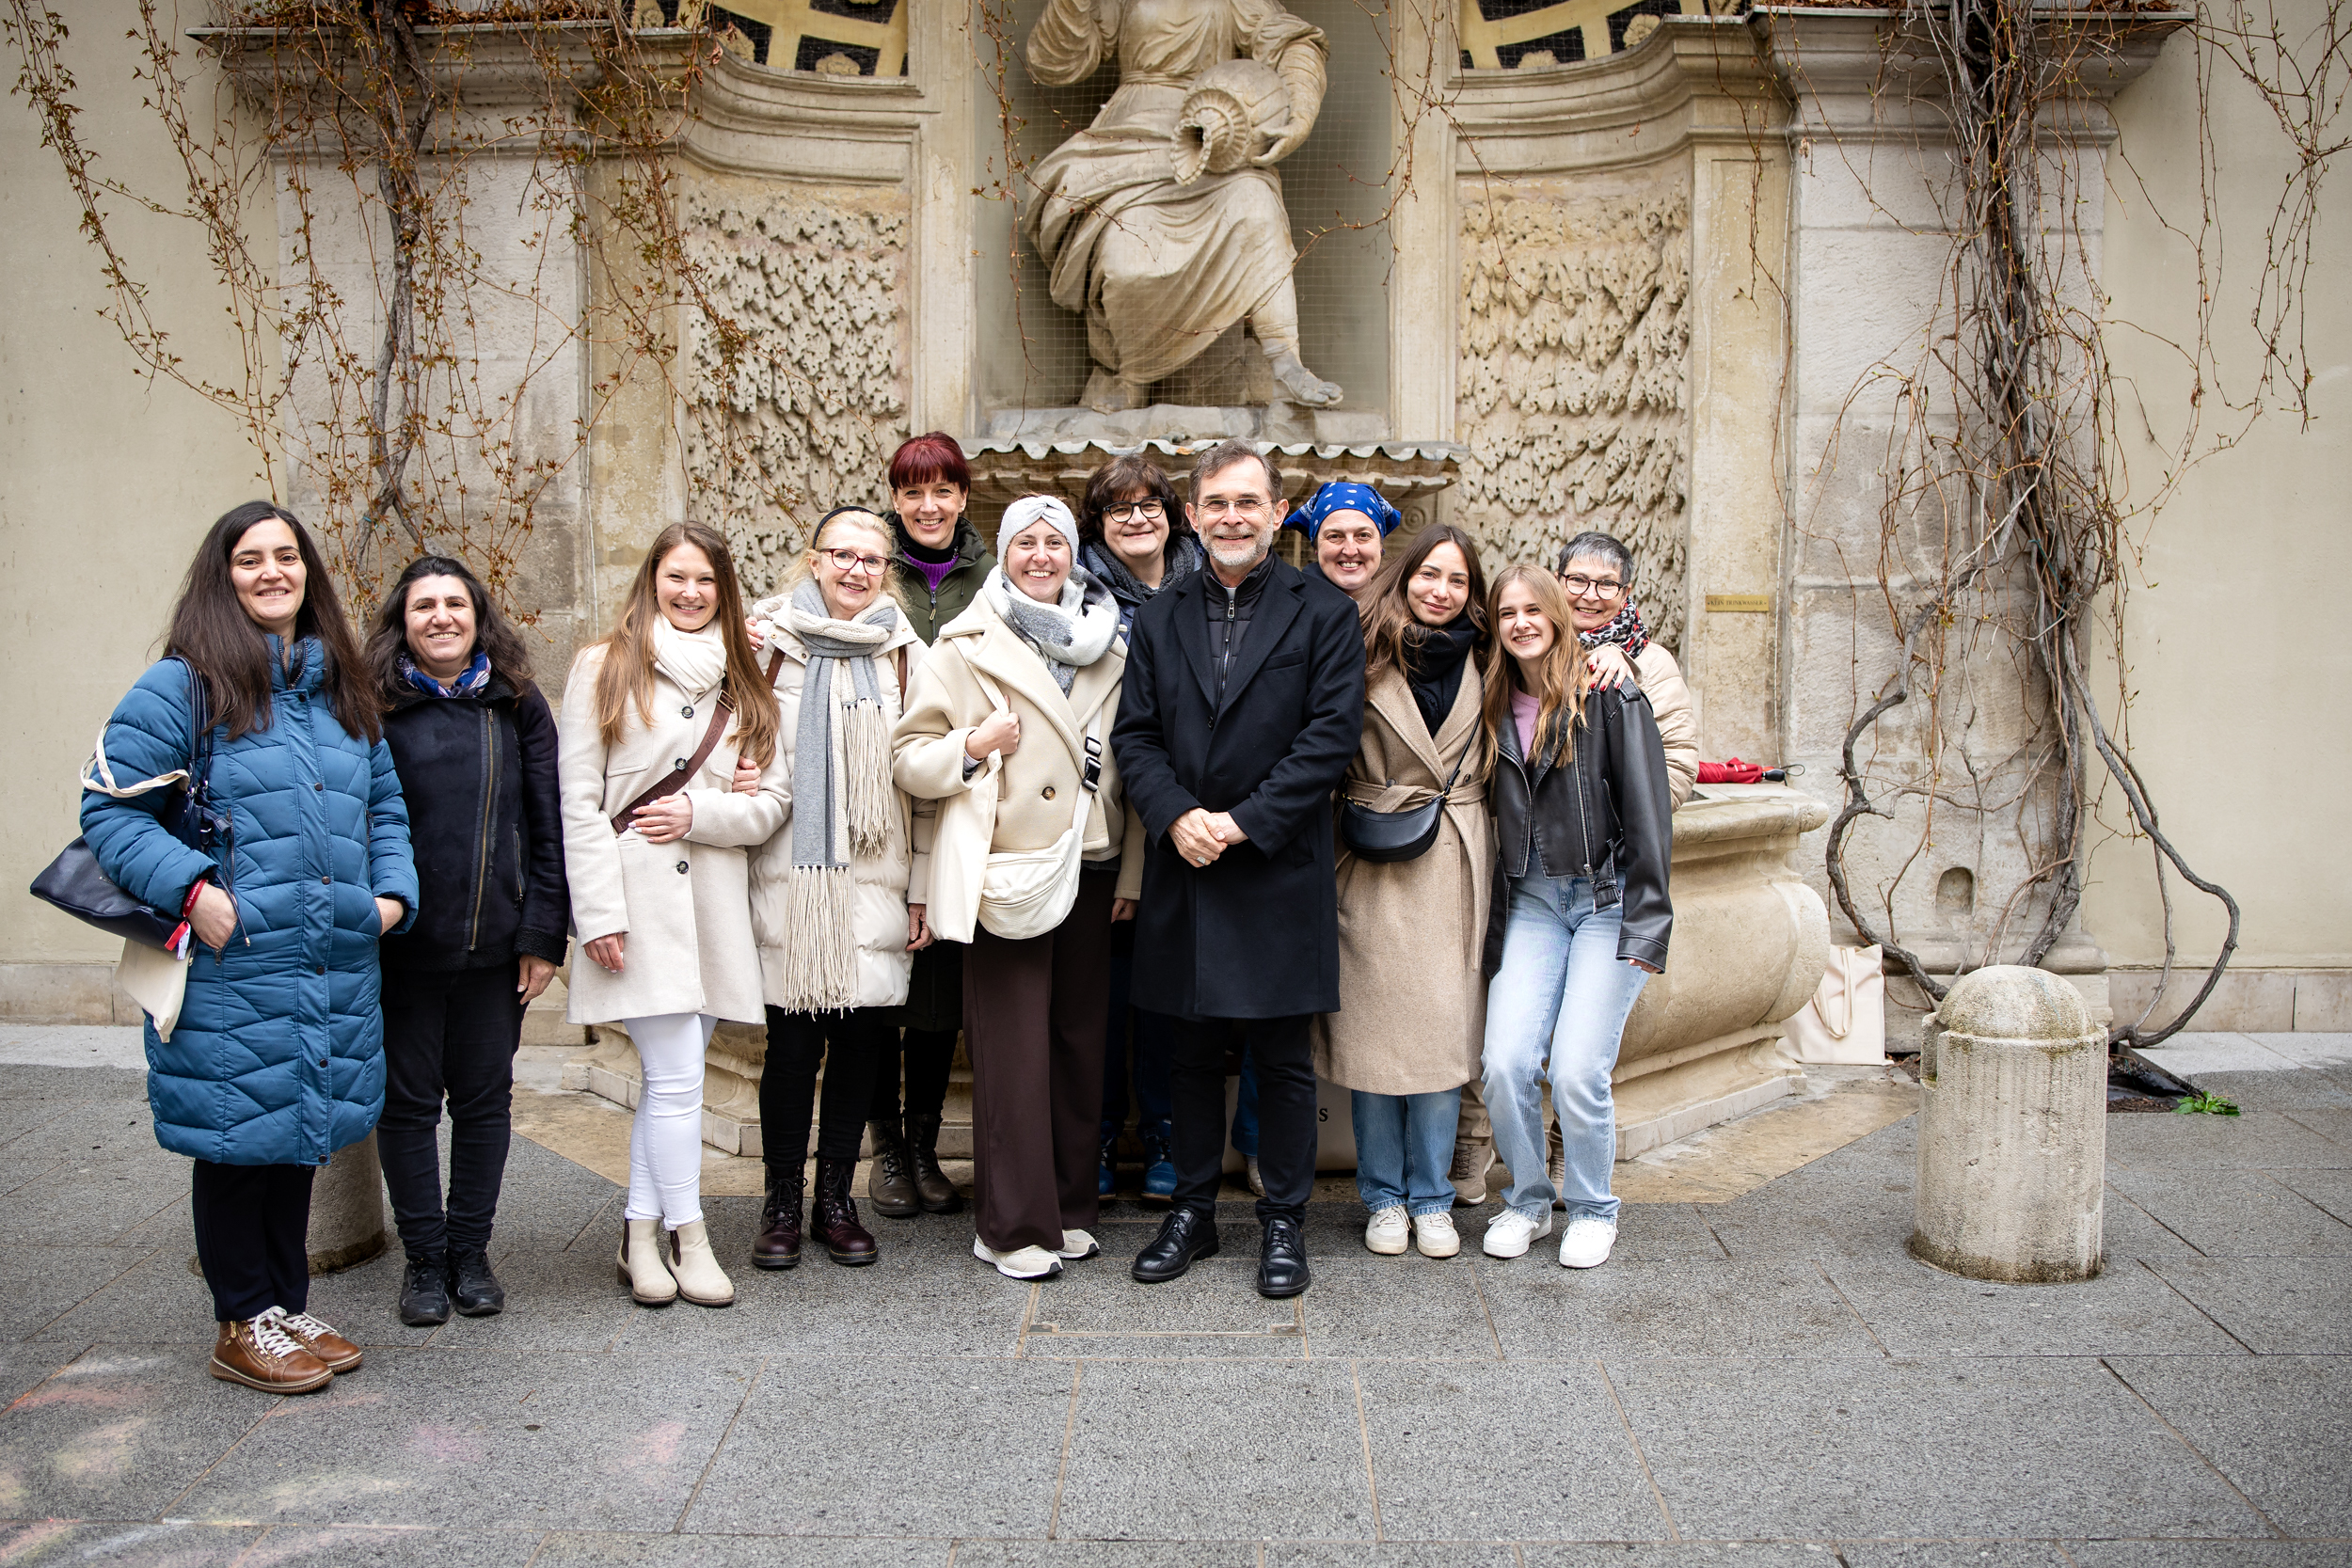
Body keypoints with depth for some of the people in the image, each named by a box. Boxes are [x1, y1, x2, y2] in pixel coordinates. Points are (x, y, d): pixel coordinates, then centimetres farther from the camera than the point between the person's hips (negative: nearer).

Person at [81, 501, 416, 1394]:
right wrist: (192, 889, -19)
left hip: (336, 969, 6)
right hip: (233, 970, -6)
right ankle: (243, 1326, 21)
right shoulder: (184, 685, -6)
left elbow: (385, 805, 21)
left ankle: (288, 1307, 31)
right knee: (242, 1137, 6)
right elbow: (110, 809, -8)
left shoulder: (344, 692, 14)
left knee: (302, 1133, 16)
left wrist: (392, 889, 5)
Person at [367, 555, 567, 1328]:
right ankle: (424, 1258, 20)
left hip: (496, 944, 2)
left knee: (485, 1097, 10)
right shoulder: (378, 709, -1)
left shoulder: (519, 707, 5)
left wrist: (543, 935, -1)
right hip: (404, 944, -2)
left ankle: (471, 1251, 23)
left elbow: (548, 826, 4)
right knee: (408, 1099, 7)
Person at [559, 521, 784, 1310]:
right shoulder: (606, 668, 2)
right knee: (678, 1077, -6)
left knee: (671, 1078, 8)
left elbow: (772, 799, 9)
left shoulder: (743, 682, 14)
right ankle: (688, 1236, 9)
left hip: (716, 904, 4)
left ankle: (642, 1233, 19)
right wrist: (599, 911, -10)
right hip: (638, 901, -4)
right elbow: (578, 800, -3)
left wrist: (699, 813, -9)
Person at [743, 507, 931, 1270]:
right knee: (793, 1042, 0)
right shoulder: (769, 640, 3)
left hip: (876, 883, 2)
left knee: (860, 1038, 5)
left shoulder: (903, 653, 8)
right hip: (789, 880, -2)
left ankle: (836, 1199, 20)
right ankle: (782, 1202, 17)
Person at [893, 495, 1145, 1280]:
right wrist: (970, 747, -17)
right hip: (1005, 873, -4)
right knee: (1013, 1047, -3)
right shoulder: (966, 648, 2)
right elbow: (909, 757, 1)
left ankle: (1071, 1207, 22)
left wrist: (1132, 871, 10)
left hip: (1090, 870, 4)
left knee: (1081, 1039, 9)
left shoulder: (1109, 646, 12)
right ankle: (1014, 1225, 7)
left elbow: (1130, 765, 15)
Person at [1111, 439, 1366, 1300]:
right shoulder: (1160, 618, 11)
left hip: (1279, 869, -3)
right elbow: (1134, 734, 6)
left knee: (1283, 1057, 5)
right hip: (1183, 872, 3)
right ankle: (1193, 1210, 26)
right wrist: (1176, 815, -12)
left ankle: (1283, 1221, 19)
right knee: (1193, 1053, 12)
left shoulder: (1323, 614, 0)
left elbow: (1333, 733, -8)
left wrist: (1244, 822, -14)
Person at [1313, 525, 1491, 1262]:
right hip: (1376, 871, -2)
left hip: (1456, 866, 2)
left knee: (1444, 1033, 4)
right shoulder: (1367, 656, -1)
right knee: (1373, 1028, 2)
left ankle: (1431, 1199, 18)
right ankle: (1385, 1196, 18)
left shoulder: (1481, 663, 9)